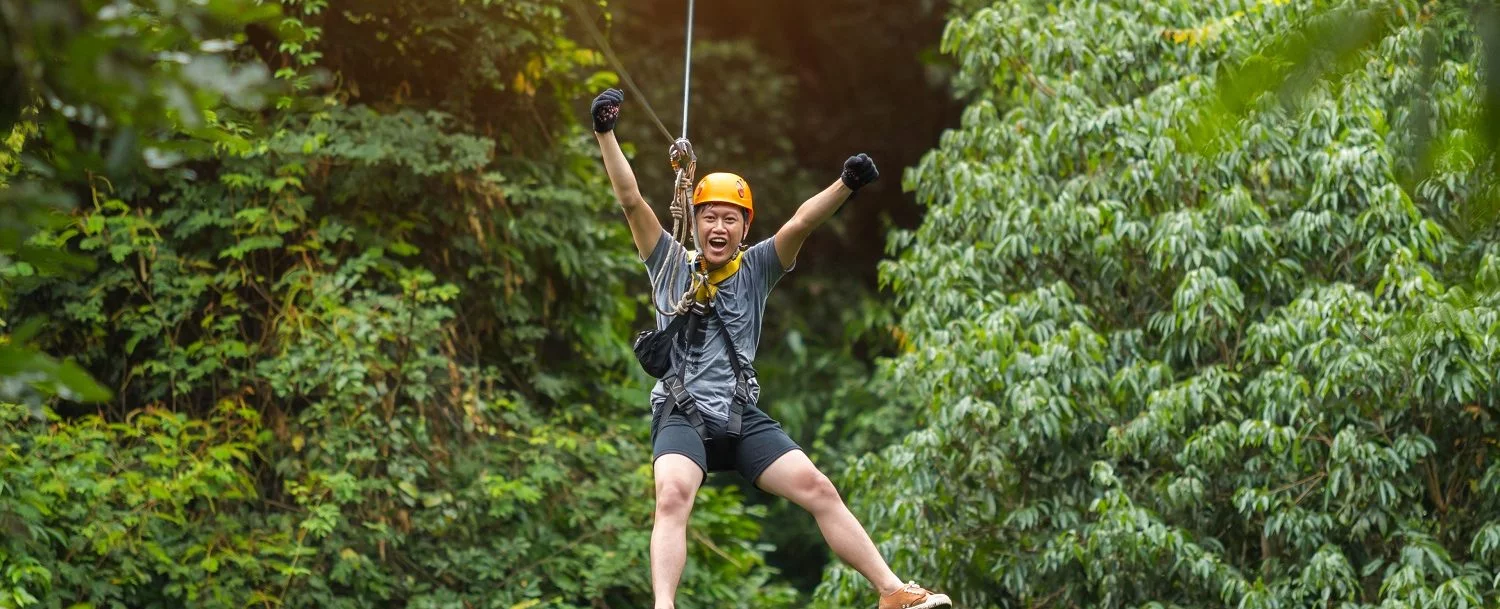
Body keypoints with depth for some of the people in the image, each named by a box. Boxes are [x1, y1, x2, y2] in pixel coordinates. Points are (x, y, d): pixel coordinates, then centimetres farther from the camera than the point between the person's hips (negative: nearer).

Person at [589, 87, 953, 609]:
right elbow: (631, 200, -2)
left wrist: (846, 184, -21)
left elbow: (801, 222, -5)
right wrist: (605, 134, -11)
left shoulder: (757, 268, 10)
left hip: (743, 419, 3)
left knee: (817, 488, -9)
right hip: (681, 416, -3)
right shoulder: (670, 263, 7)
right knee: (673, 494, -30)